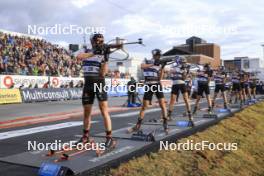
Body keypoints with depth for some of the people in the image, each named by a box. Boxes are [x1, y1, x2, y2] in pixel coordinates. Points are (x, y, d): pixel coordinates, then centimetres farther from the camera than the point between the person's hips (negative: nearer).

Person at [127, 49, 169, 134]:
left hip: (157, 85, 2)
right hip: (148, 86, -2)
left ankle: (165, 124, 2)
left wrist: (162, 67, -7)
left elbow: (160, 78, 3)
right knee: (144, 106, 0)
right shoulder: (146, 62, 3)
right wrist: (153, 64, -26)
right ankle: (138, 125, 9)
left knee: (162, 104, -7)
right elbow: (142, 67, -21)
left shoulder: (159, 64, 10)